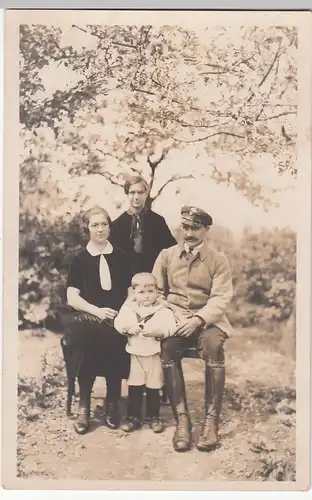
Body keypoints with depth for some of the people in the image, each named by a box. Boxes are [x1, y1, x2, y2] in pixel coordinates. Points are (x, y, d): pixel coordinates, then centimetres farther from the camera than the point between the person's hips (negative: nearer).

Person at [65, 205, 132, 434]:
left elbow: (132, 291, 12)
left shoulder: (121, 257, 13)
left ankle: (112, 403, -16)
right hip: (88, 317, -1)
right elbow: (72, 297, 2)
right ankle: (84, 405, -20)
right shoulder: (80, 259, 8)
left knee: (113, 340, -33)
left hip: (118, 319, 1)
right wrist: (97, 311, -13)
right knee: (91, 338, -35)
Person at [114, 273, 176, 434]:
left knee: (153, 388, 8)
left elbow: (170, 328, -16)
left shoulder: (163, 310, -5)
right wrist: (128, 328, -22)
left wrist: (157, 332, -31)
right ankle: (133, 417, 18)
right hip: (135, 354, 2)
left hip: (154, 355, -2)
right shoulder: (128, 308, 3)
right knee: (134, 387, 6)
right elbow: (118, 323, -5)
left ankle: (153, 417, 23)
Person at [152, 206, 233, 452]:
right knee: (167, 348, -31)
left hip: (207, 319, -1)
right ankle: (182, 419, -24)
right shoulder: (166, 255, 11)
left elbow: (221, 298, -5)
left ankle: (211, 420, -25)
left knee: (213, 345, -34)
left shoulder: (219, 260, 4)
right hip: (174, 317, 2)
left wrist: (199, 319, -21)